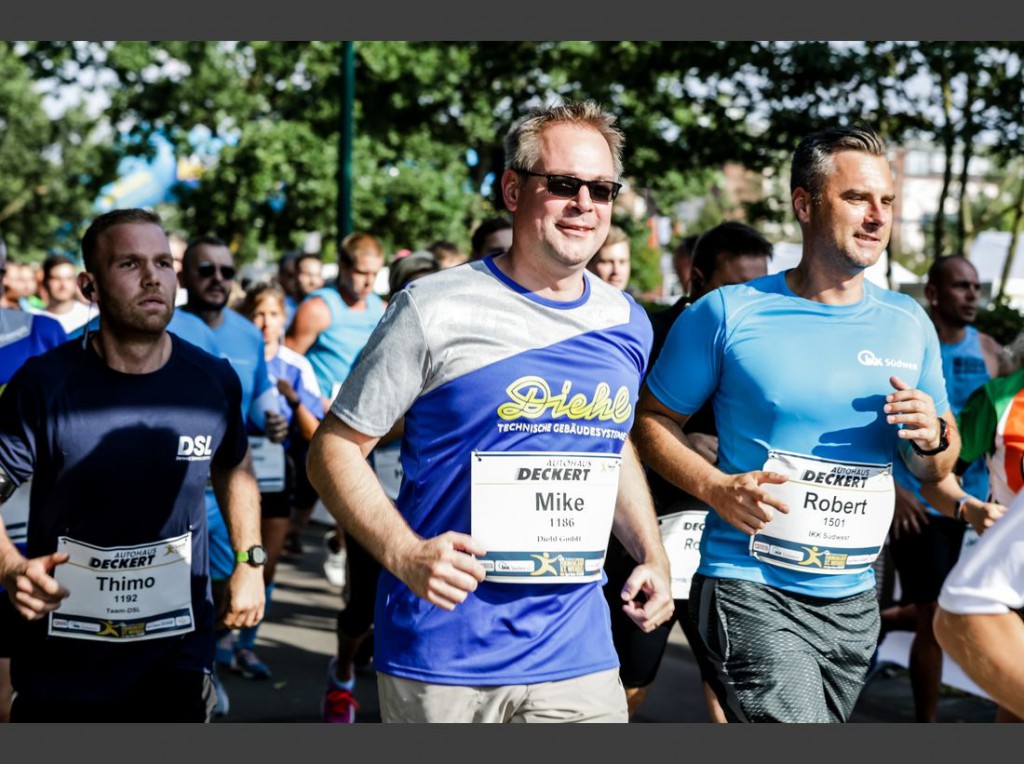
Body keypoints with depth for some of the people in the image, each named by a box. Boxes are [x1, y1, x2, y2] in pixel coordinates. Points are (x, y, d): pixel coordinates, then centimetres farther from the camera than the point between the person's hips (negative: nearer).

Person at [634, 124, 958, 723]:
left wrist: (932, 438, -9)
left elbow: (936, 470, 14)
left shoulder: (909, 323, 7)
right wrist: (716, 488, -17)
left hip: (854, 602, 5)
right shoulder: (728, 314, -6)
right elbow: (653, 420, -1)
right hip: (750, 590, -5)